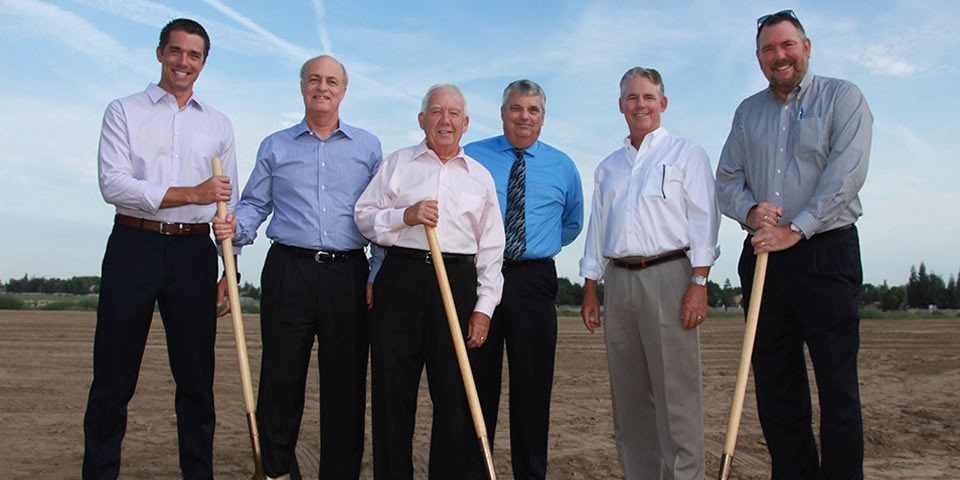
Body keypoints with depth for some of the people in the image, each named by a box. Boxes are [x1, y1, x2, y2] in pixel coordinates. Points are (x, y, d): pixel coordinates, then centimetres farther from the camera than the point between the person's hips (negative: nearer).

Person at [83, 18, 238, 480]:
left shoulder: (219, 124, 14)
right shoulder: (124, 111, 6)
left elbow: (228, 203, 14)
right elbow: (113, 183, -8)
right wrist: (192, 193, -17)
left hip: (194, 252, 2)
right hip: (134, 246, -2)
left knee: (196, 375, 7)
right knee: (113, 376, 2)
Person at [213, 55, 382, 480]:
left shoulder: (367, 146, 12)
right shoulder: (275, 146, 14)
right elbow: (254, 206, 12)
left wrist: (378, 274, 0)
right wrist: (233, 227, -10)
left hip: (348, 274, 0)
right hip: (289, 270, 1)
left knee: (346, 383, 3)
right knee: (280, 378, 2)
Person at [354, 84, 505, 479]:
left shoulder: (480, 176, 13)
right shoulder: (397, 164, 12)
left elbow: (491, 248, 10)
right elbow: (364, 216, 7)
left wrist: (484, 306, 1)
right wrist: (405, 216, -11)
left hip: (458, 283, 1)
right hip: (401, 279, 0)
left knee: (455, 396, 3)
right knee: (392, 393, 3)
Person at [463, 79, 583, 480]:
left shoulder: (562, 166, 11)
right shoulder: (471, 157, 6)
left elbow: (573, 225, 23)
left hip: (533, 280, 1)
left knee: (532, 384, 5)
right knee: (476, 382, 4)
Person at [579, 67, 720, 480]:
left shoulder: (686, 154, 6)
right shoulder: (608, 167, 21)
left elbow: (703, 221, -3)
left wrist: (699, 283, -13)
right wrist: (590, 289, 13)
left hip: (668, 275, -5)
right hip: (619, 279, 5)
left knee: (676, 389, -6)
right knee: (628, 395, 8)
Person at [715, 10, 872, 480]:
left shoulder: (842, 97, 2)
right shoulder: (747, 111, 16)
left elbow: (847, 173, -10)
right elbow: (726, 179, 12)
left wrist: (795, 230, -15)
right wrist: (749, 211, -9)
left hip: (826, 252, -4)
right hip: (763, 256, 5)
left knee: (837, 382, -2)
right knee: (774, 382, 7)